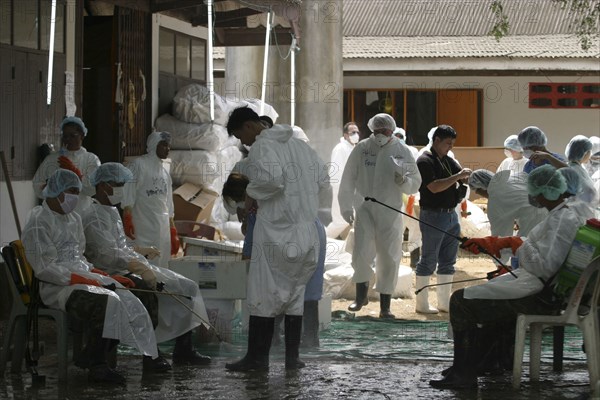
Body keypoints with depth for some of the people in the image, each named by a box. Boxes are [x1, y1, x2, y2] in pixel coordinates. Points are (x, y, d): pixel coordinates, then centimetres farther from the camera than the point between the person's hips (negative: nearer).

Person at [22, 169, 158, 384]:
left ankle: (91, 358, -8)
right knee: (106, 302, -32)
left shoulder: (74, 219, 21)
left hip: (80, 278, 9)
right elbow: (44, 269, -15)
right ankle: (97, 367, -22)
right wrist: (83, 280, -18)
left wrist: (106, 277, 8)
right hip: (55, 286, -9)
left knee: (129, 301, -14)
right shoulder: (39, 222, -8)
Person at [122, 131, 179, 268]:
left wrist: (173, 233, 19)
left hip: (163, 228, 7)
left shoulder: (165, 173, 21)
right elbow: (128, 195, -8)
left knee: (161, 265, 3)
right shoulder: (139, 164, 1)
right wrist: (127, 220, -18)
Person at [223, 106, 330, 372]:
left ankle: (257, 357, 2)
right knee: (295, 293, 12)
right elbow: (323, 180, 16)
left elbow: (272, 178, -26)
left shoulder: (261, 148, -9)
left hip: (275, 232, -7)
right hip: (306, 231, 7)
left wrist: (252, 192, -9)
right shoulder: (300, 146, 15)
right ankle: (292, 356, 12)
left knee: (263, 295, 0)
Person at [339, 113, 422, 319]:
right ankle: (362, 294, 12)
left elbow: (415, 183, 7)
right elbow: (348, 179, 7)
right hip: (365, 209, 0)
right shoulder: (362, 148, 1)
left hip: (390, 212, 1)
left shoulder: (403, 152, 3)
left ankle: (385, 306, 12)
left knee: (389, 259, 2)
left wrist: (403, 181, -15)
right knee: (362, 253, -11)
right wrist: (346, 207, 5)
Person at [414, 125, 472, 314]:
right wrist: (457, 177, -20)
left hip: (451, 215, 8)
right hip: (433, 215, -8)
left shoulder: (448, 161, 16)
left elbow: (464, 177, 13)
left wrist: (468, 176, -11)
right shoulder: (425, 161, -10)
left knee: (448, 261, 11)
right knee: (428, 261, -2)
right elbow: (434, 187, -21)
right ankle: (422, 303, 3)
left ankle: (444, 302, 18)